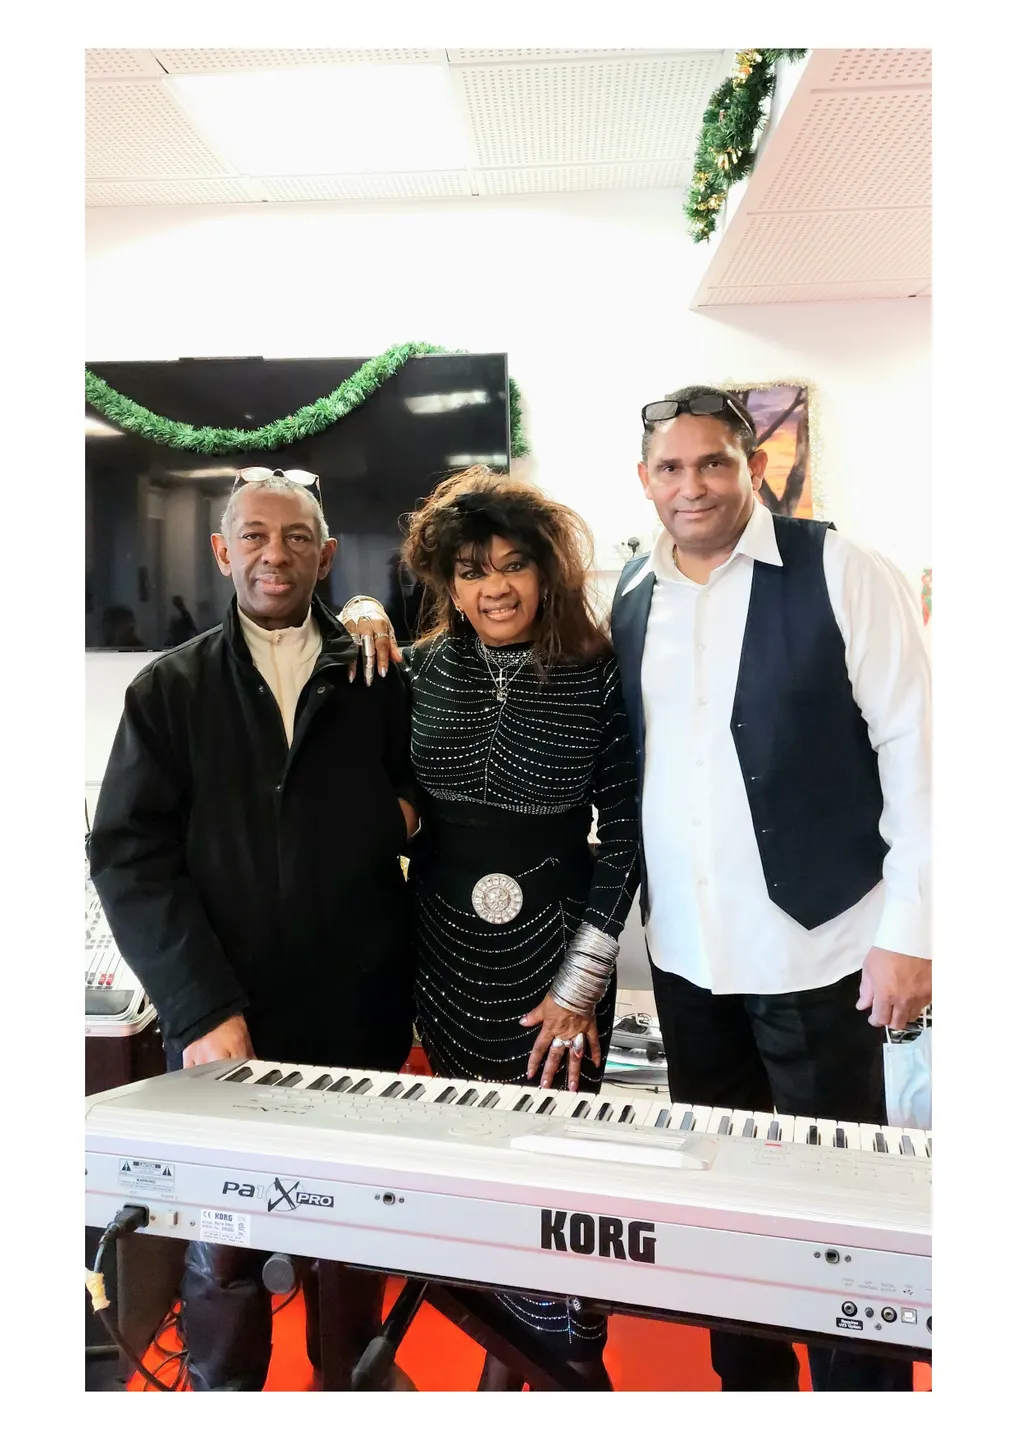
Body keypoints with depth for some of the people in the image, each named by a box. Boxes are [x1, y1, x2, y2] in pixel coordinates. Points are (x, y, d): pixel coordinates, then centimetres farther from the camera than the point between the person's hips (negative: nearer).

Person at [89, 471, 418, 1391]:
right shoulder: (169, 689, 4)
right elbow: (129, 857, -4)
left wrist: (407, 812, -9)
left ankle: (353, 1381, 37)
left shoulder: (382, 680, 4)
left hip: (360, 1020, 1)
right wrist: (205, 1007, -12)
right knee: (222, 1244, 9)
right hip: (222, 1022, 0)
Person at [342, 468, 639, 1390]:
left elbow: (624, 836, -6)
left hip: (555, 957, -3)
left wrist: (581, 982, -8)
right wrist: (362, 626, -4)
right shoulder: (420, 672, -1)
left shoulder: (598, 678, -9)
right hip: (447, 957, 3)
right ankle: (512, 1348, 39)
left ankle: (576, 1355, 35)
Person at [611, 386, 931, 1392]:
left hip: (814, 944, -4)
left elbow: (914, 746, -10)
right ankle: (745, 1376, 40)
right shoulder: (631, 594, 5)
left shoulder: (839, 573, -9)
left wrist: (908, 928, -12)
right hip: (684, 950, 5)